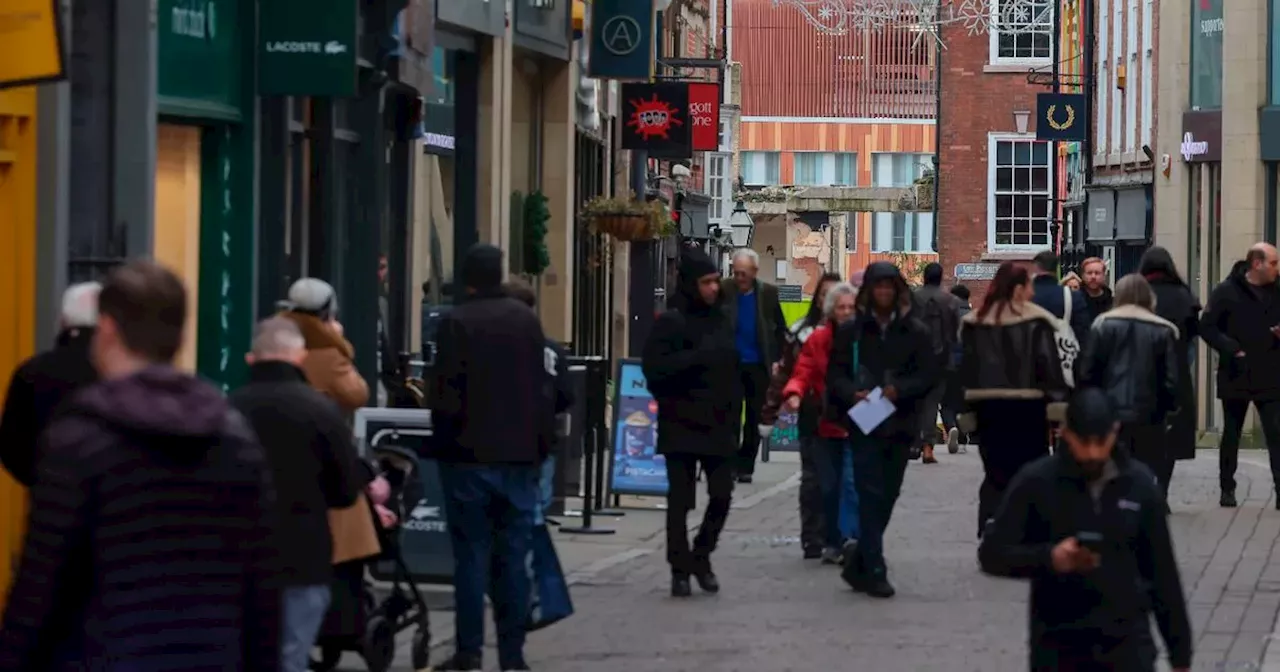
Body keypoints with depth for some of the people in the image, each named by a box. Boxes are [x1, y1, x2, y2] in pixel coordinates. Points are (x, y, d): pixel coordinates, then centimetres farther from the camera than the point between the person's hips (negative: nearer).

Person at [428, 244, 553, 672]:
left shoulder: (456, 322, -10)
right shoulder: (526, 320, 4)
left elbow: (446, 392, -11)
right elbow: (544, 388, 7)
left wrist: (444, 440, 1)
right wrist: (541, 445, 12)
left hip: (470, 455, -4)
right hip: (520, 455, 4)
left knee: (471, 555, 1)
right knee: (513, 556, 6)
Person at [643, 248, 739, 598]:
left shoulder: (721, 320, 12)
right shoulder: (670, 322, -7)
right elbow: (654, 369, -16)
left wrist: (733, 415, 14)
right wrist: (696, 357, -24)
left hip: (718, 426, 5)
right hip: (682, 426, -5)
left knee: (722, 496, 1)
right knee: (680, 500, 0)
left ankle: (701, 556, 21)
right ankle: (680, 570, 7)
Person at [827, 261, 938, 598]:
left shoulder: (915, 331, 6)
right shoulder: (851, 330, 5)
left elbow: (928, 375, 0)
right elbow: (836, 372, 2)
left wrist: (899, 390, -16)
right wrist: (853, 394, -18)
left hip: (900, 423, 2)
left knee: (888, 495, 8)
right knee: (871, 495, -9)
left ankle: (859, 565, 20)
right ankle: (873, 571, -8)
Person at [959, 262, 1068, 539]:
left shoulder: (974, 323, 6)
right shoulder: (1036, 321, -7)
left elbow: (967, 369, 6)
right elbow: (1049, 364, -12)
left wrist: (967, 408, 10)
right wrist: (1058, 400, -8)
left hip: (987, 405, 4)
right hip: (1027, 405, -4)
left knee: (995, 474, 8)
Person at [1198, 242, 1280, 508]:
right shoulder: (1227, 292, -6)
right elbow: (1206, 327, -7)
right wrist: (1230, 349, -18)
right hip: (1236, 376, -3)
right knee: (1231, 434, 9)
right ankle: (1227, 489, 19)